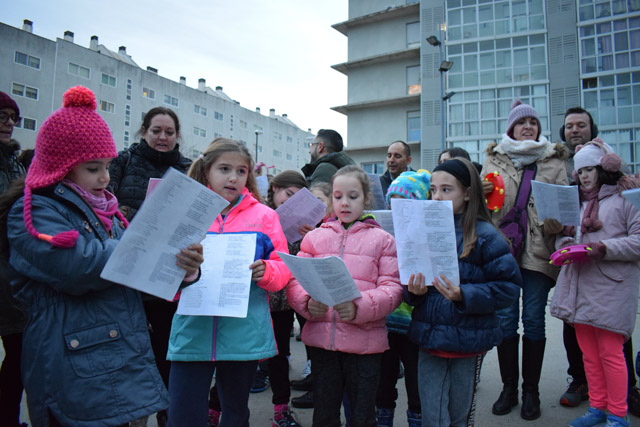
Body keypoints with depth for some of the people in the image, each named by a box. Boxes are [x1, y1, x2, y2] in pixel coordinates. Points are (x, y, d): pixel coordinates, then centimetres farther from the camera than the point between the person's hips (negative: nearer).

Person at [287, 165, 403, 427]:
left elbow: (392, 288, -5)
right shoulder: (315, 237, 9)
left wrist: (359, 307, -21)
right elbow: (295, 280, 5)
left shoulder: (383, 239, 3)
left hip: (365, 341, -2)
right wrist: (307, 303, -16)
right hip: (321, 339, 2)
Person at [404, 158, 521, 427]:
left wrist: (463, 295, -23)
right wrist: (413, 291, -12)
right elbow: (411, 282, 10)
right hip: (429, 337, 3)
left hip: (468, 340, -3)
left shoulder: (484, 235, -9)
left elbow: (508, 287, -12)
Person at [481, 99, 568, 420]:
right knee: (506, 319, 3)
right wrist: (481, 193, -10)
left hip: (538, 249, 0)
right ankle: (509, 387, 18)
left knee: (534, 320, 5)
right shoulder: (494, 159, 12)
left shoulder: (553, 161, 11)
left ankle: (531, 390, 19)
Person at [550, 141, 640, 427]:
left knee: (610, 352, -1)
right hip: (579, 283, 6)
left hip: (612, 285, -6)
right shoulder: (576, 200, 18)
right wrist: (565, 244, -1)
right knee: (588, 353, 11)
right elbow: (565, 234, 20)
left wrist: (603, 248, -18)